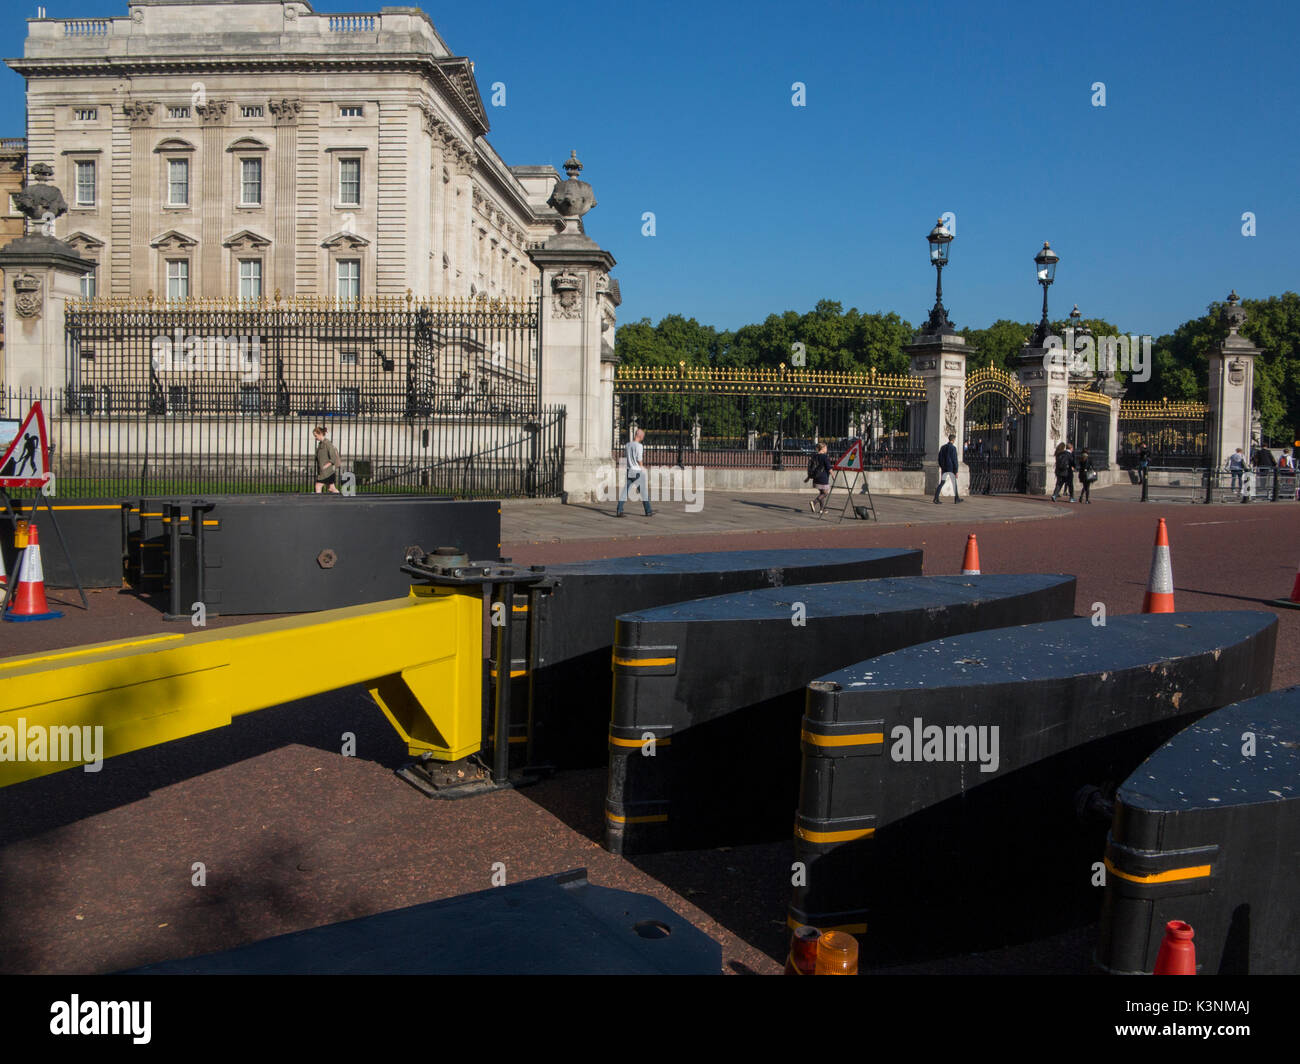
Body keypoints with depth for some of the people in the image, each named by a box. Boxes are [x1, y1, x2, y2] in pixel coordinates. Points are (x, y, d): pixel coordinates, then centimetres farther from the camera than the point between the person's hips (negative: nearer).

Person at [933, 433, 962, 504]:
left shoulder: (942, 447, 8)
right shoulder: (953, 448, -10)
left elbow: (939, 459, 11)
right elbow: (954, 460, -13)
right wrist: (956, 471, -10)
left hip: (944, 469, 5)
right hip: (951, 468, -5)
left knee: (941, 483, 2)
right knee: (954, 483, 12)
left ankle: (936, 498, -13)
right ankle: (956, 498, 22)